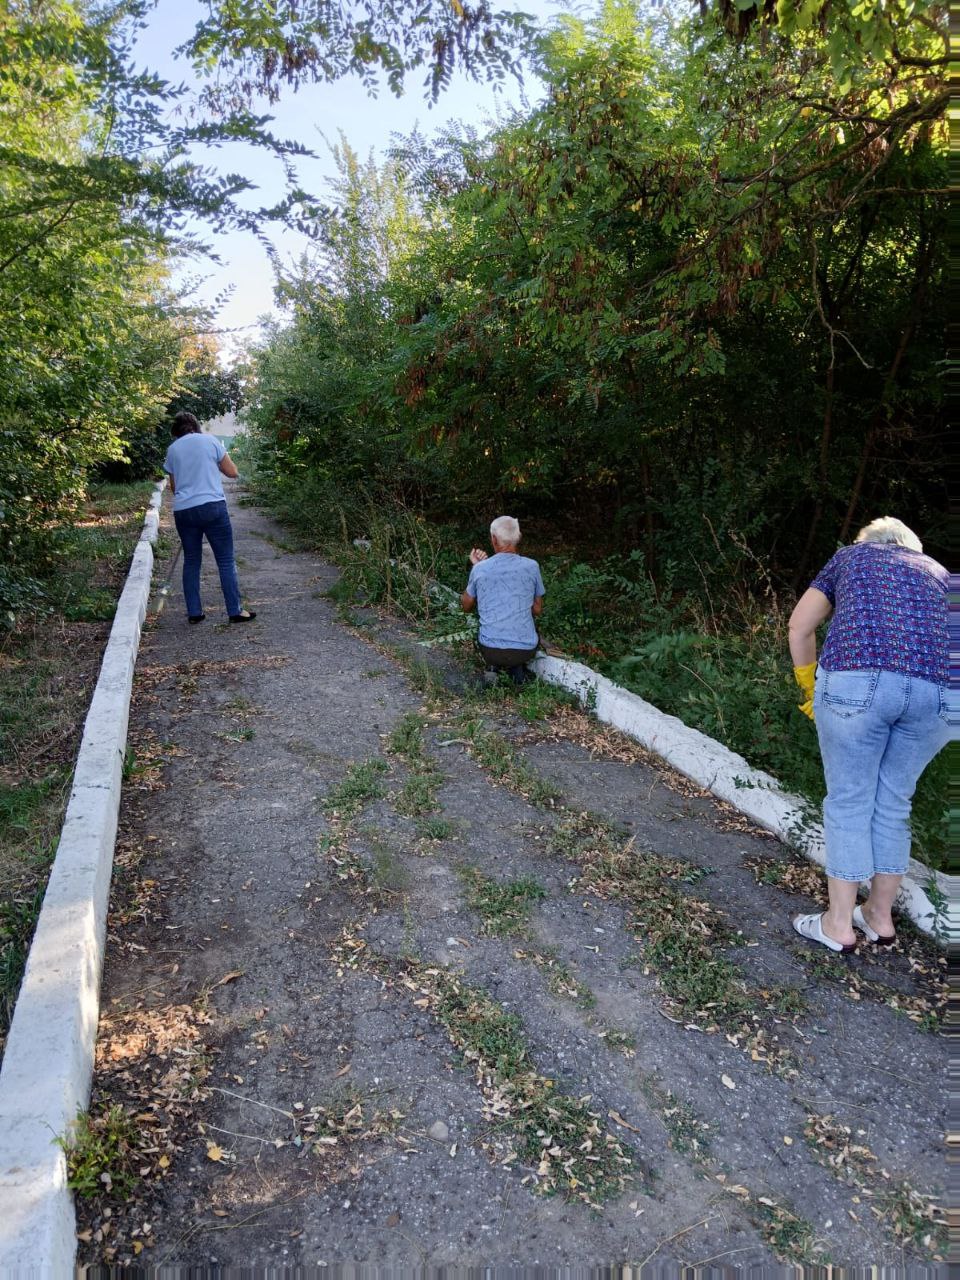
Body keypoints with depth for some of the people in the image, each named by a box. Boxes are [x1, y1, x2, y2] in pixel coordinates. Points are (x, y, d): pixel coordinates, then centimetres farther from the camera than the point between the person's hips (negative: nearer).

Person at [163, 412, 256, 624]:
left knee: (191, 561, 12)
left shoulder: (172, 449, 12)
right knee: (226, 560, 2)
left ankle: (194, 612, 12)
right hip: (212, 506, -3)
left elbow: (174, 487, 17)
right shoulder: (210, 440, 5)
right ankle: (235, 610, 2)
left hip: (183, 510, 3)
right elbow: (233, 473, 6)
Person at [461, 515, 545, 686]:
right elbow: (538, 610, 9)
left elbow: (466, 607, 15)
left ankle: (500, 666, 6)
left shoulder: (480, 569, -4)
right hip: (526, 650, 0)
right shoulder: (531, 566, -4)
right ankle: (517, 668, 7)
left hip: (490, 651, 1)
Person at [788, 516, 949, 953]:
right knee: (894, 804, 18)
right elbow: (946, 636, 25)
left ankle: (839, 924, 18)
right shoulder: (937, 570, 32)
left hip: (856, 681, -3)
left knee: (848, 803, 8)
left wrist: (810, 686, 28)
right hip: (936, 692, 3)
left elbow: (799, 625, 20)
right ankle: (880, 917, 31)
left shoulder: (850, 555, 26)